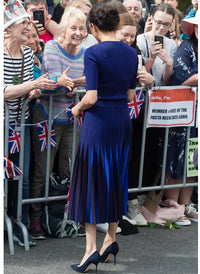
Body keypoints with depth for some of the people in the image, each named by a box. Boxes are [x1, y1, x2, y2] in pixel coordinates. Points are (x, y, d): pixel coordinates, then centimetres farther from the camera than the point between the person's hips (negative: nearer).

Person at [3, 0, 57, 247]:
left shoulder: (27, 53, 3)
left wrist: (34, 92, -8)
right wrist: (34, 84, -31)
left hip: (20, 122, 6)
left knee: (22, 177, 7)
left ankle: (20, 226, 18)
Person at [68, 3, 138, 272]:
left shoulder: (93, 53, -15)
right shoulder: (131, 53, 4)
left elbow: (91, 98, -19)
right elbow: (130, 95, 10)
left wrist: (77, 108, 0)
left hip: (98, 121, -6)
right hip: (123, 121, 6)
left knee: (90, 181, 0)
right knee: (116, 180, 15)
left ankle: (92, 248, -3)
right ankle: (111, 239, 21)